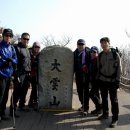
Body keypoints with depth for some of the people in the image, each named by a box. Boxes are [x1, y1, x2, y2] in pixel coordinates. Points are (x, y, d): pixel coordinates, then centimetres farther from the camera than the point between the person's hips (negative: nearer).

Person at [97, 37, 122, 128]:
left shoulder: (115, 54, -6)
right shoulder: (100, 55, 6)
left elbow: (119, 68, -5)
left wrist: (118, 80, -9)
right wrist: (97, 78, 9)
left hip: (112, 81, -4)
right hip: (102, 80, 4)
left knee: (114, 100, 1)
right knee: (104, 98, 13)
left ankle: (115, 119, 9)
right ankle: (105, 114, 30)